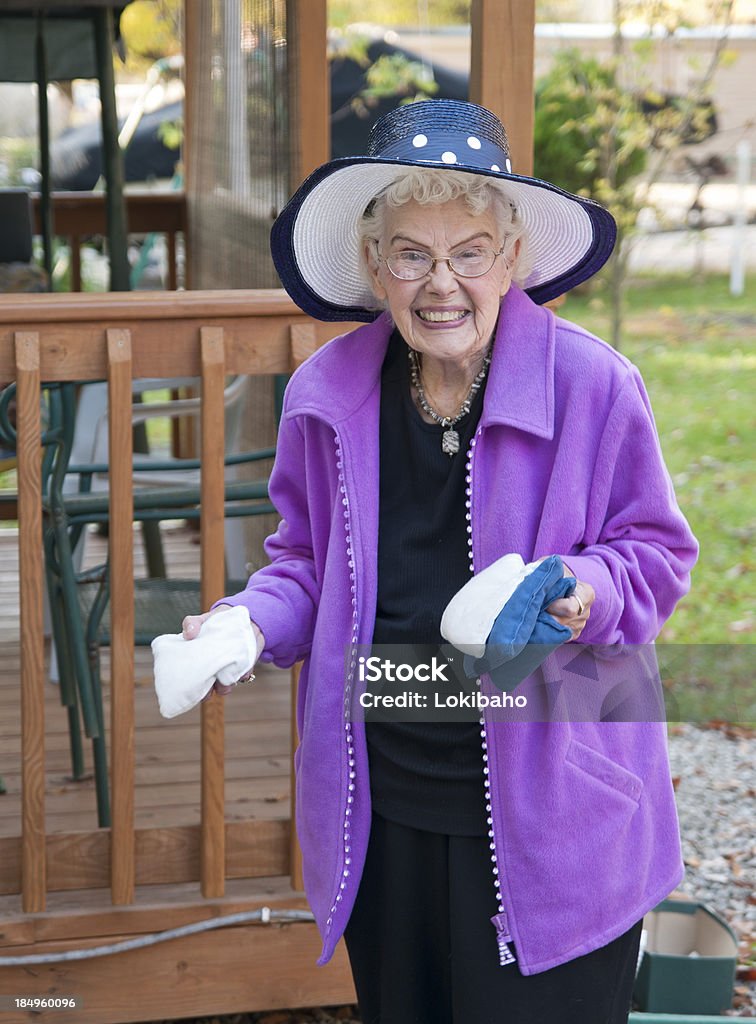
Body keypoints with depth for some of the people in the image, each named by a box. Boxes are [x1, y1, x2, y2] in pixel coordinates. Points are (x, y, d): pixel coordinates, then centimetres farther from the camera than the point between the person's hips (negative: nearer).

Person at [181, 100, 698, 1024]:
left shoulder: (592, 384, -10)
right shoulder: (327, 393, 1)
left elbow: (656, 553, -1)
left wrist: (587, 593, -22)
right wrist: (251, 625, -8)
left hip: (544, 815, -3)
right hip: (381, 816, 4)